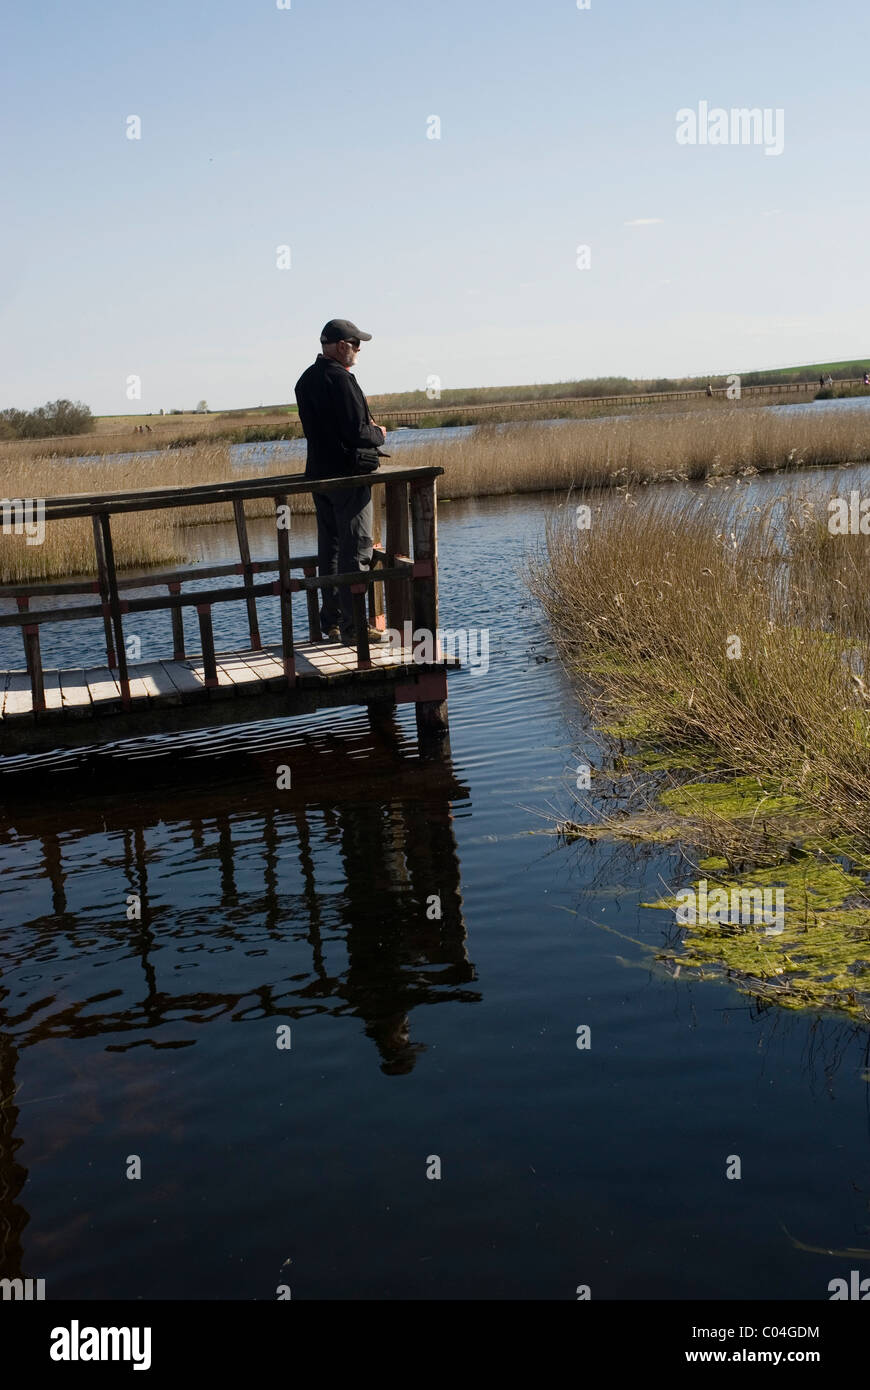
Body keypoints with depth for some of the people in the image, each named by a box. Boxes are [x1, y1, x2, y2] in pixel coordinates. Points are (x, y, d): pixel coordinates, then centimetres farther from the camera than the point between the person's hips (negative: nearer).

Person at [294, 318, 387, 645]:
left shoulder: (306, 379, 12)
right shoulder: (340, 379, -17)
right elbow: (357, 432, -22)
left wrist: (366, 427, 13)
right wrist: (378, 434, -1)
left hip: (318, 473, 9)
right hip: (347, 476, -9)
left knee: (329, 548, 14)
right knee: (355, 550, -5)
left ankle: (331, 622, 20)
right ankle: (354, 627, -4)